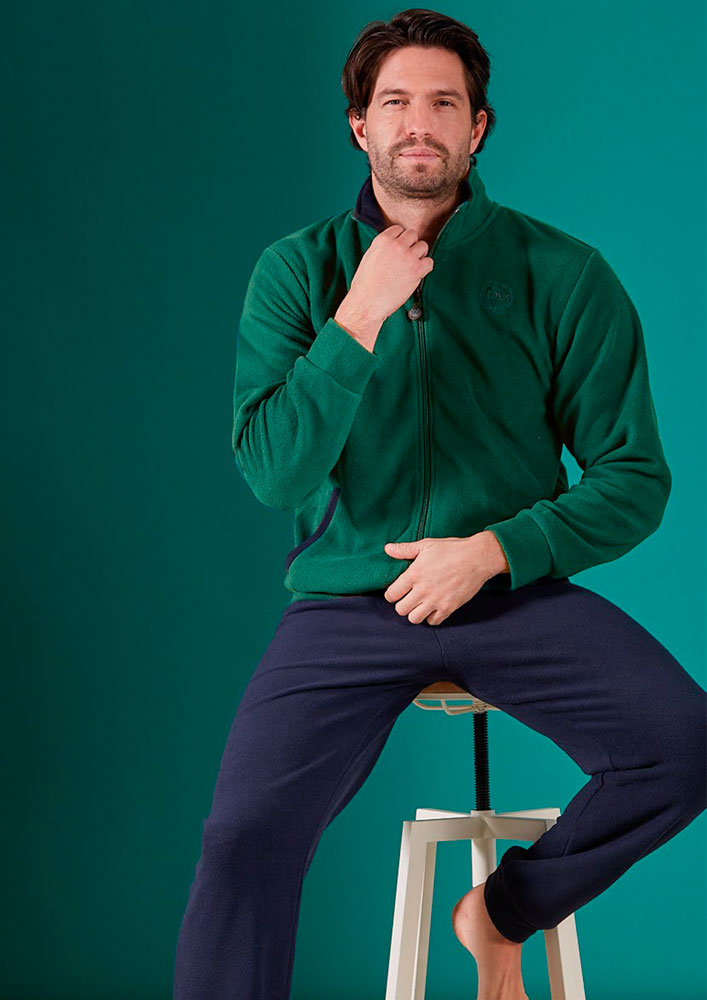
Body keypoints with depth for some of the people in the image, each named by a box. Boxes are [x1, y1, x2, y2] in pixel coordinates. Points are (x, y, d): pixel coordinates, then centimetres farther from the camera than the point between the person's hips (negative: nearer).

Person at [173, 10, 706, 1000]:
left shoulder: (560, 274, 1)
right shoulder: (298, 270, 4)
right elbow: (273, 473, -6)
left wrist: (496, 548, -12)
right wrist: (360, 318, -14)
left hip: (514, 590, 1)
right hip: (349, 598, 0)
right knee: (245, 837, -23)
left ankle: (502, 912, 3)